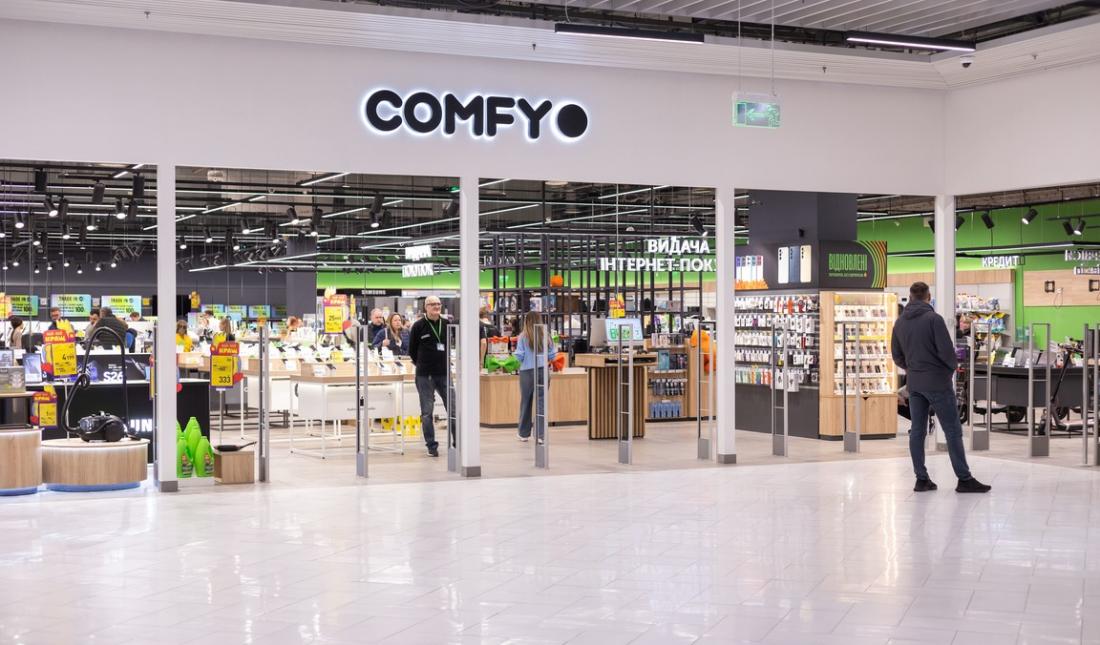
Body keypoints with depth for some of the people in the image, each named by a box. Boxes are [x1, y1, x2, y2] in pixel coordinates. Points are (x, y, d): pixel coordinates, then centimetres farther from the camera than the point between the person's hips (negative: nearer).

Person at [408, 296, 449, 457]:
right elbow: (412, 350, 5)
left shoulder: (447, 324, 4)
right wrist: (422, 365, 9)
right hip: (425, 376, -2)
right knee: (427, 412, 0)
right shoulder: (418, 326, -3)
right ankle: (431, 446, 8)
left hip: (444, 374, 3)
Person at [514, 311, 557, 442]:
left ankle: (524, 434, 23)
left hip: (527, 371, -1)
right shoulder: (545, 336, -2)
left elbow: (519, 356, -8)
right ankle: (540, 435, -2)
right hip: (543, 371, 1)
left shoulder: (523, 337, -7)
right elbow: (552, 355, 0)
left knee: (525, 402, 12)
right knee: (542, 403, 3)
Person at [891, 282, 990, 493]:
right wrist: (954, 366, 2)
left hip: (914, 383, 6)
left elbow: (896, 355, 12)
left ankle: (921, 479, 9)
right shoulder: (933, 318, -13)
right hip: (937, 382, -6)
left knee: (917, 431, 9)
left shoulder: (900, 322, 7)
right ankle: (964, 479, 1)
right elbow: (946, 350, -16)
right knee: (953, 430, -1)